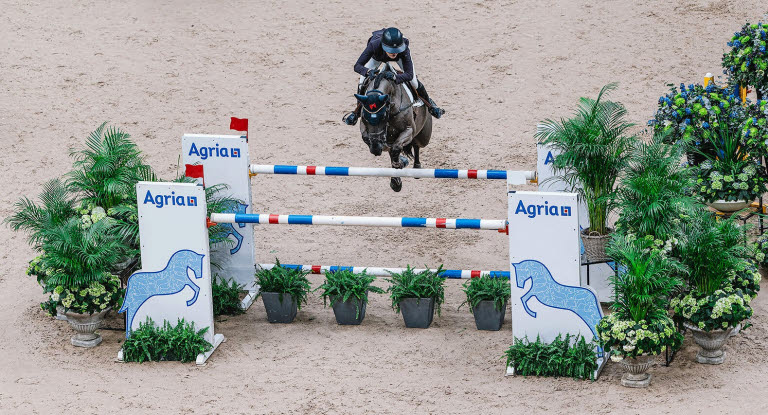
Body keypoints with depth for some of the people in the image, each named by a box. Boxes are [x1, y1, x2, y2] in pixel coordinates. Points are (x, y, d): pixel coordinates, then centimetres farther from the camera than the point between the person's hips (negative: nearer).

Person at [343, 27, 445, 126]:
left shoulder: (404, 49, -47)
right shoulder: (374, 45, -48)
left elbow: (409, 74, -49)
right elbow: (357, 66, -43)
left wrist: (395, 77, -69)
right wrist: (368, 71, -65)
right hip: (377, 56, 0)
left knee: (413, 82, -3)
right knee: (363, 82, -6)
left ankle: (429, 103, 28)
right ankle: (357, 111, 21)